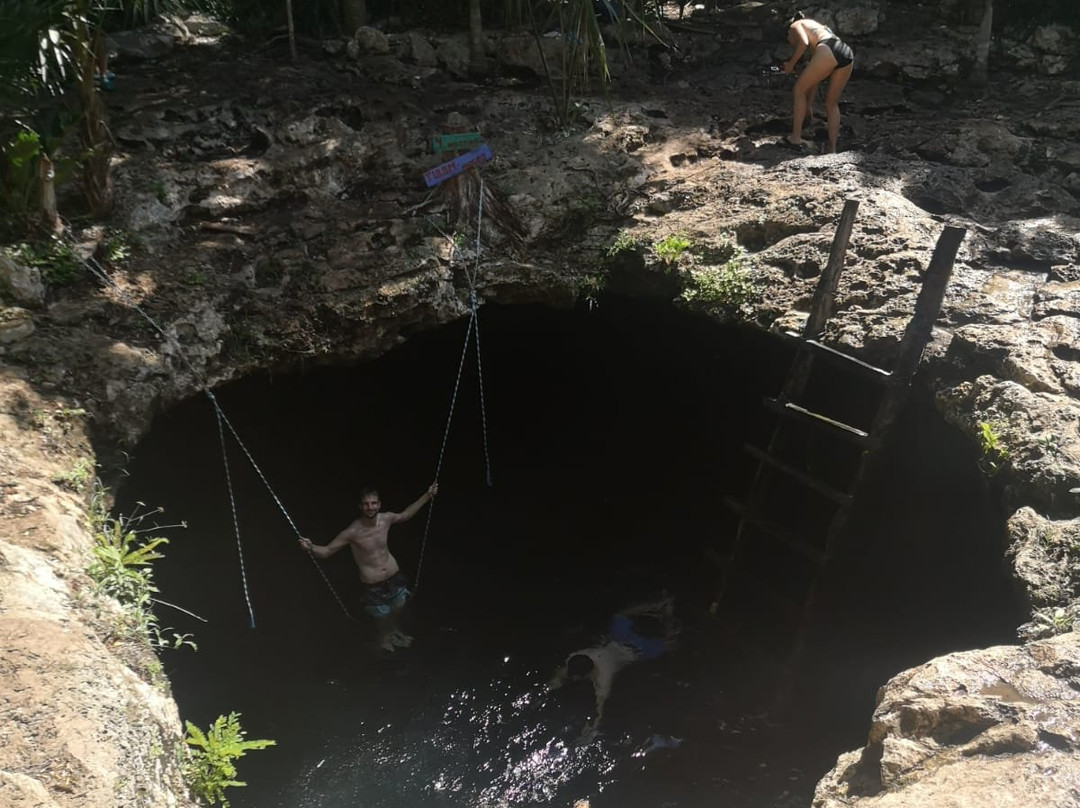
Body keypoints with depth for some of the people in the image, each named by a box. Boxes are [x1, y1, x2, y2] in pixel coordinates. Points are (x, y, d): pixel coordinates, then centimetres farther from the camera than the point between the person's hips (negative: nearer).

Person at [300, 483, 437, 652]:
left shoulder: (386, 519, -14)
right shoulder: (353, 532, -27)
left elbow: (405, 515, 7)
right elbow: (327, 551, -21)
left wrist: (427, 495, 9)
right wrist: (311, 547, -44)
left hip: (394, 576, 4)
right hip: (373, 584, -4)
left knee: (398, 607, 26)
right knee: (382, 615, 17)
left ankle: (394, 630, 60)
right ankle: (384, 637, 53)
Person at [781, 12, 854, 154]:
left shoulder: (795, 25, 22)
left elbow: (803, 43, -4)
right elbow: (814, 77, 40)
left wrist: (791, 64, 11)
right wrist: (809, 104, 42)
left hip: (828, 51, -7)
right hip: (847, 54, 7)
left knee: (799, 89, 12)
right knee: (832, 104, 18)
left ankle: (796, 138, 13)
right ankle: (832, 149, 15)